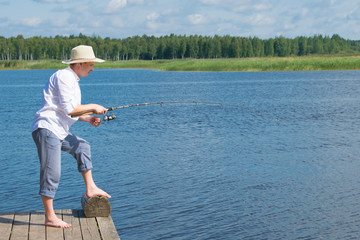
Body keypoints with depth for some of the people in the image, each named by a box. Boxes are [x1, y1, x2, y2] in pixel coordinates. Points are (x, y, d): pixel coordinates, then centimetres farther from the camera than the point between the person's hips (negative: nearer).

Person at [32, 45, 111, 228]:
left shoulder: (72, 80, 20)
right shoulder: (64, 76, -13)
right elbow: (68, 109, -19)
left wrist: (87, 118, 11)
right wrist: (93, 107, -7)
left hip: (57, 131, 11)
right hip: (46, 129, -11)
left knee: (82, 147, 23)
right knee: (52, 173, -9)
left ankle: (90, 188, 26)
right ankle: (50, 217, -4)